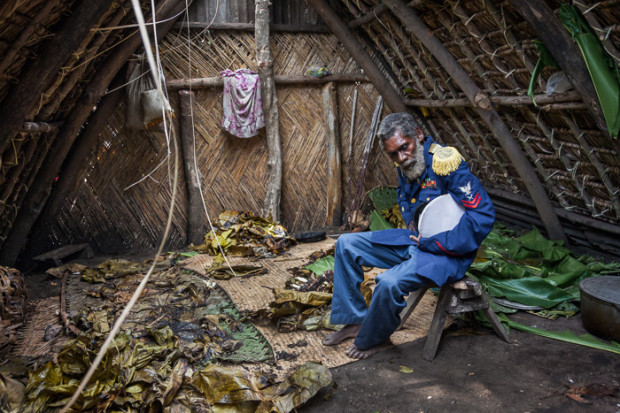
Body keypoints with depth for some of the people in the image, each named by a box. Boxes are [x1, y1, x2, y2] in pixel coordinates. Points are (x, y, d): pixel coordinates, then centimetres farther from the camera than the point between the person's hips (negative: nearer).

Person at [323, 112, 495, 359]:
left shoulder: (446, 163, -22)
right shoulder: (406, 168, 4)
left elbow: (484, 215, -27)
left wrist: (433, 243, -21)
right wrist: (416, 235, 0)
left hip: (446, 253, -9)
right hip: (414, 240, 9)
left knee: (390, 282, -32)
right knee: (346, 244, 4)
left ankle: (373, 338, 0)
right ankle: (354, 321, 10)